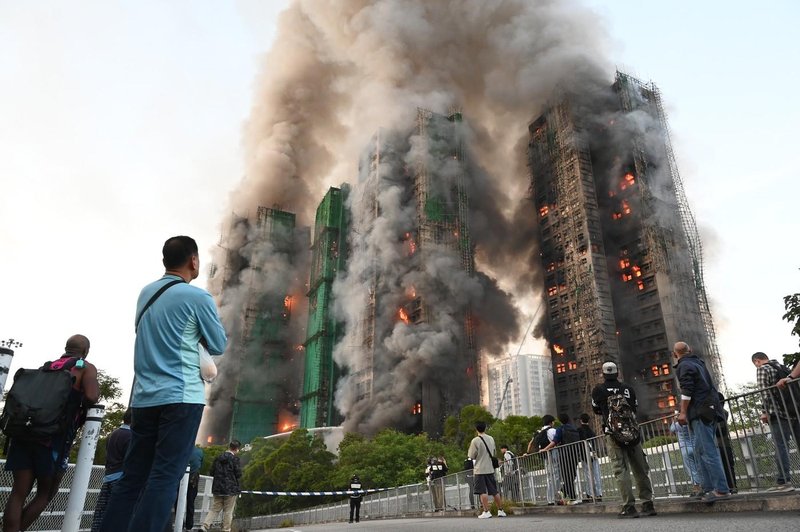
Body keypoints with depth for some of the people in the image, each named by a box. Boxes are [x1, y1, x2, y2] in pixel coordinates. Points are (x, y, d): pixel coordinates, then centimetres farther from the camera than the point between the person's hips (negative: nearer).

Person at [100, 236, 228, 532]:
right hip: (181, 396, -7)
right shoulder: (197, 297, -7)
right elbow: (218, 346, 2)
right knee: (165, 477, -7)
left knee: (132, 476, 9)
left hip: (144, 396, 7)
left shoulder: (146, 293, 13)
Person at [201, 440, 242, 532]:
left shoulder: (218, 458, 6)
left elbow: (212, 473, 10)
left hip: (217, 488, 5)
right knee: (228, 511, 5)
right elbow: (238, 475, -12)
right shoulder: (235, 459, -12)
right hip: (231, 489, -5)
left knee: (214, 509, 12)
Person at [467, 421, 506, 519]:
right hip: (490, 469, 6)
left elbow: (471, 456, -10)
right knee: (494, 491, 12)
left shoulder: (475, 440, -13)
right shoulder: (491, 439, 6)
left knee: (482, 492, -3)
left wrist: (470, 448, 7)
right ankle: (500, 510, 16)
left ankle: (486, 512, -7)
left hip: (480, 470, -6)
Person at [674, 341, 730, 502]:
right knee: (702, 451, 10)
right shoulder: (698, 362, 20)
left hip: (700, 412, -9)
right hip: (709, 410, 9)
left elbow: (686, 391, -17)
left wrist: (683, 412, -14)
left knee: (708, 452, -9)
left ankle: (722, 490, -9)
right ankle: (709, 488, 11)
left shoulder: (684, 366, -8)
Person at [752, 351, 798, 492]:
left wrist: (764, 412, -8)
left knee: (781, 447, -7)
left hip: (779, 413, -7)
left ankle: (784, 481, -11)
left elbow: (765, 392, -10)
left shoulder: (761, 369, 0)